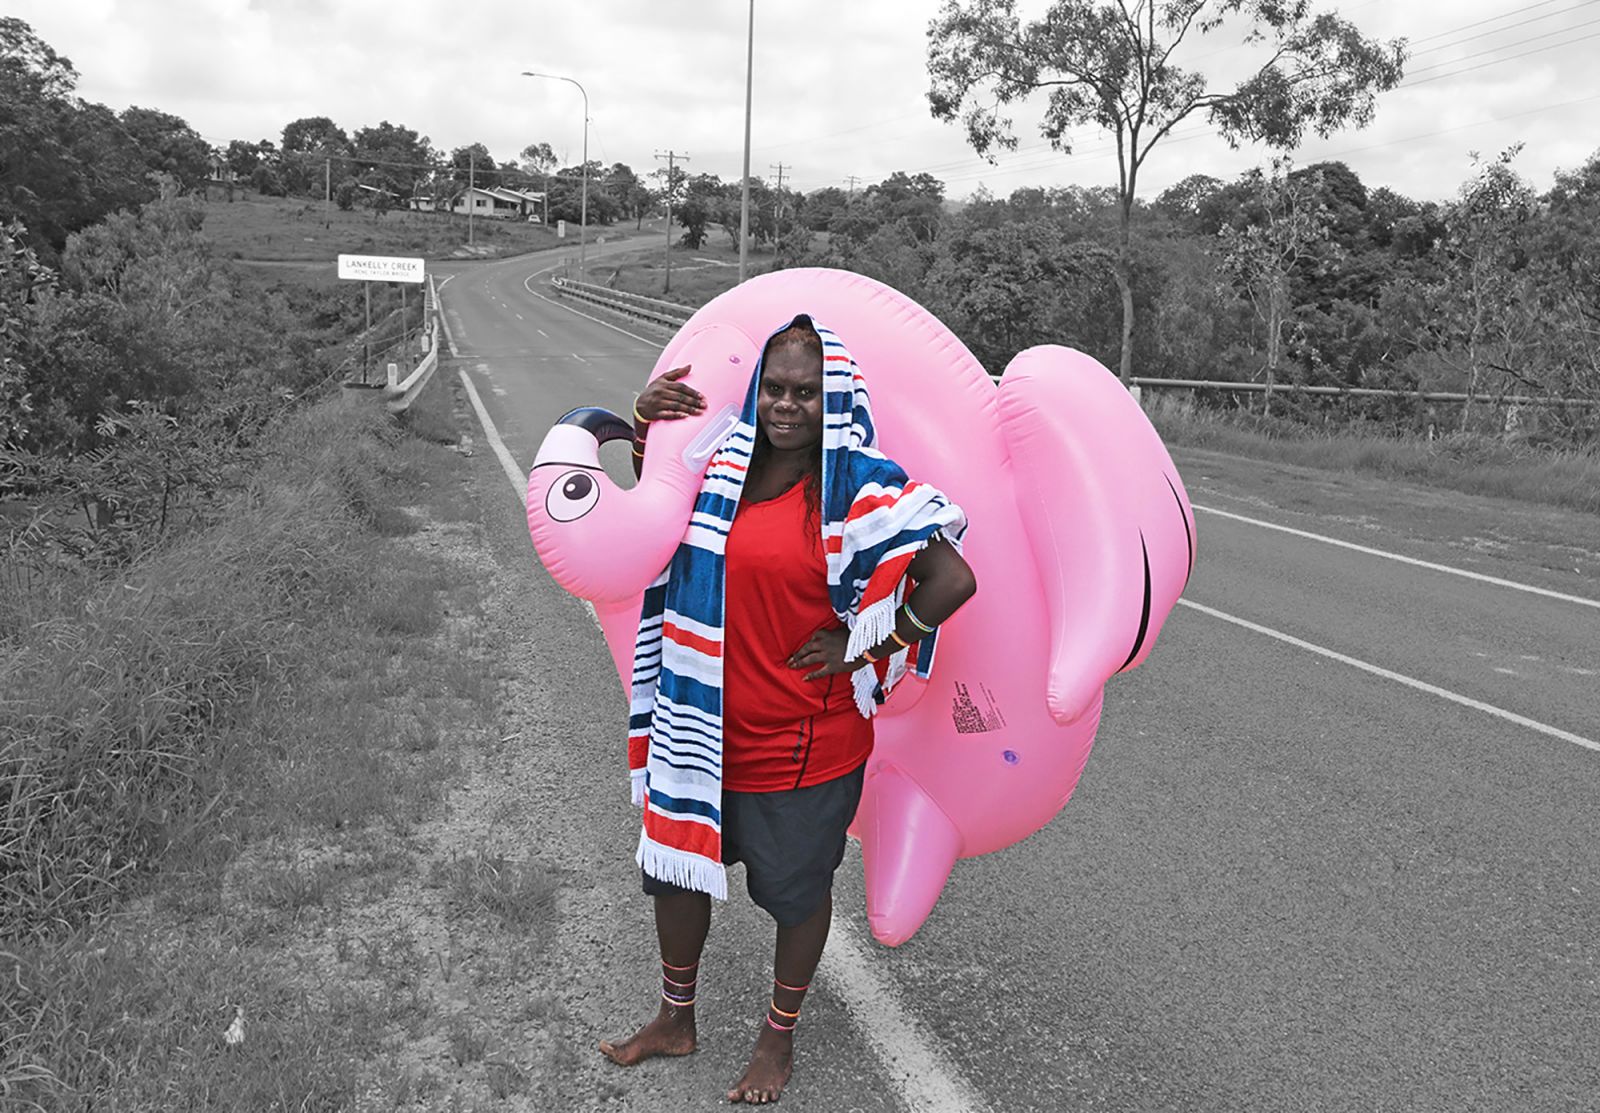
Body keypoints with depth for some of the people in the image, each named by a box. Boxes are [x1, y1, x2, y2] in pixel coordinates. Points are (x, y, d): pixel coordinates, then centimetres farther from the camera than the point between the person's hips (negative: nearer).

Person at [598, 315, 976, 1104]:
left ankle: (779, 1037, 41)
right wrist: (646, 425, 2)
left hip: (803, 742, -6)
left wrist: (864, 647, -14)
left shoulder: (859, 489, -18)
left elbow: (953, 579, -23)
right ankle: (675, 1018, 46)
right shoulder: (722, 465, 1)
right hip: (701, 723, 6)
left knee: (796, 890, 16)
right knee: (674, 866, 20)